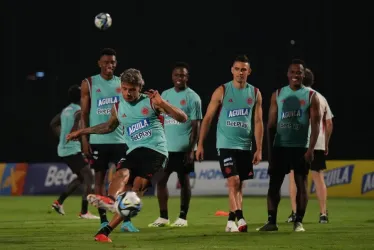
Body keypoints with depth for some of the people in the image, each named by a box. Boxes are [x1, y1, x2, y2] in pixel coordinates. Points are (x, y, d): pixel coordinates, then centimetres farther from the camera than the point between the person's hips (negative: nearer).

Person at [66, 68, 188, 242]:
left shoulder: (150, 102, 1)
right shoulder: (118, 108, 13)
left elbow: (182, 118, -5)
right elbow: (109, 126, 37)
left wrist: (162, 103, -19)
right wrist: (83, 132, 35)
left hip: (156, 150, -5)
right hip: (134, 151, 5)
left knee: (138, 186, -22)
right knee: (122, 174, -28)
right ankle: (111, 200, -60)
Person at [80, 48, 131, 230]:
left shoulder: (122, 83, 8)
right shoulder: (89, 84, 2)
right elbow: (84, 114, 1)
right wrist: (84, 139, -6)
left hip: (120, 139, 1)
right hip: (97, 140, -1)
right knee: (100, 178, 3)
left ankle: (126, 220, -5)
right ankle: (103, 220, 9)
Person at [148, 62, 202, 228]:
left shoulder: (192, 98, -4)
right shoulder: (165, 95, 11)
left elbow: (196, 125, -7)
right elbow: (160, 121, 14)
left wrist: (191, 149, -14)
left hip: (183, 148, -5)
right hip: (166, 147, 5)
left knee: (184, 181, 2)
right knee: (161, 180, 3)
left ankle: (183, 218, 8)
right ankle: (163, 217, 10)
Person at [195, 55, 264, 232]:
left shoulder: (255, 93, 5)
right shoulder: (222, 91, -4)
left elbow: (258, 122, 6)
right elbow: (207, 119, -1)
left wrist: (259, 149, 1)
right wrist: (200, 144, -5)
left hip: (245, 146, 4)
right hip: (226, 144, -4)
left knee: (239, 185, 8)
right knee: (233, 181, -16)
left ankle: (231, 221, 16)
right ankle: (239, 218, -21)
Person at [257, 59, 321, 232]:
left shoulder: (311, 96, 1)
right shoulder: (278, 95, 8)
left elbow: (315, 125, -4)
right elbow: (271, 124, 8)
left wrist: (311, 149, -13)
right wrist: (270, 150, 2)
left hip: (301, 147, -2)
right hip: (280, 146, 2)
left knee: (301, 184, -2)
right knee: (274, 183, -1)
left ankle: (298, 222, 4)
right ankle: (271, 221, 3)